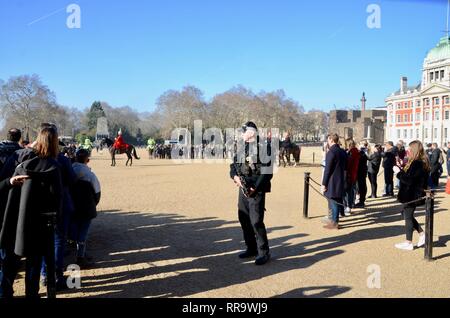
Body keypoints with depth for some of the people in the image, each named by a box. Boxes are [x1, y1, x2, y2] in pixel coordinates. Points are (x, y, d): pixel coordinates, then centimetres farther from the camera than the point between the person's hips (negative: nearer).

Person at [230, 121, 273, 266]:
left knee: (256, 221, -8)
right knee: (244, 220, 12)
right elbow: (233, 165, 15)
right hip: (243, 189, 7)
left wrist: (255, 188, -18)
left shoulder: (264, 147, -10)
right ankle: (251, 248, 27)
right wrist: (235, 176, -7)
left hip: (256, 190, -7)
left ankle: (263, 252, 6)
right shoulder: (241, 147, 13)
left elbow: (267, 172, -14)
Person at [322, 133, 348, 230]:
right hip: (341, 181, 8)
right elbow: (345, 167, 14)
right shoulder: (343, 152, 9)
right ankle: (335, 220, 25)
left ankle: (334, 223, 4)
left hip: (333, 182, -8)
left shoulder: (331, 152, -15)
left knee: (334, 201, -2)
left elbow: (327, 169, -16)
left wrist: (324, 184, -12)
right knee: (338, 201, 15)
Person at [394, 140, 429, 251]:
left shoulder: (416, 163, -22)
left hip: (412, 195, -10)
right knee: (406, 214, 20)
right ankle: (422, 234, 22)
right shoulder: (422, 162, 9)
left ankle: (408, 243, 12)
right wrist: (401, 170, 5)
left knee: (408, 217, 2)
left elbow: (409, 180, -25)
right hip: (414, 194, 10)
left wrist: (399, 172, -14)